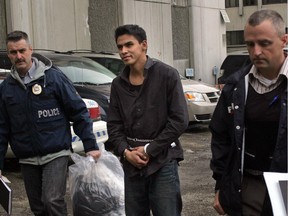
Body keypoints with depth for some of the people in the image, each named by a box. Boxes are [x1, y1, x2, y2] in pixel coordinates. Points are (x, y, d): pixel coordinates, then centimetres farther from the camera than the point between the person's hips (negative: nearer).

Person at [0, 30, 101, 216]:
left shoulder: (53, 76, -5)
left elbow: (79, 112, -4)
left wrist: (91, 145, -8)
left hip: (56, 154, -4)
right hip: (27, 160, 4)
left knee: (53, 201, -17)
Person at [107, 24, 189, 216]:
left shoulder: (167, 75, -7)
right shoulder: (118, 84, 8)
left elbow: (179, 120, -11)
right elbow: (114, 124, 9)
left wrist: (149, 150, -12)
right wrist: (125, 152, -9)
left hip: (162, 162, -4)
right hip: (131, 164, 5)